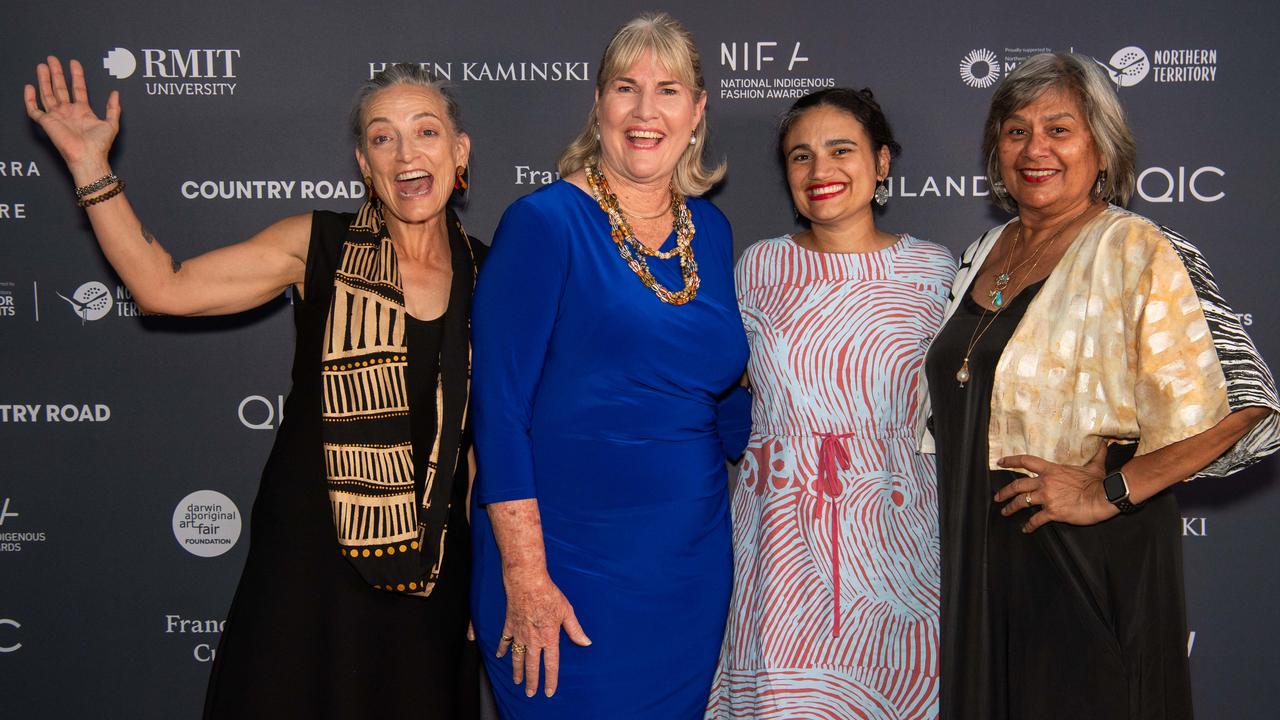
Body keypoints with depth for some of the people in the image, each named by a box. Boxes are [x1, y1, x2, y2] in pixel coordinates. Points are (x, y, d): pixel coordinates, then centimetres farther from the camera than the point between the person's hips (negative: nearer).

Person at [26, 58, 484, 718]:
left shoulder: (483, 271, 2)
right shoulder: (320, 245, -5)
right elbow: (162, 287, -7)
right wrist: (90, 166, -12)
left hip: (431, 572, 2)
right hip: (312, 560, -2)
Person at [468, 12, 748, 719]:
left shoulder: (710, 230, 7)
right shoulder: (545, 222, -11)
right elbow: (499, 409, -14)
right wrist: (525, 578, -17)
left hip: (693, 566, 6)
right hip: (570, 567, -6)